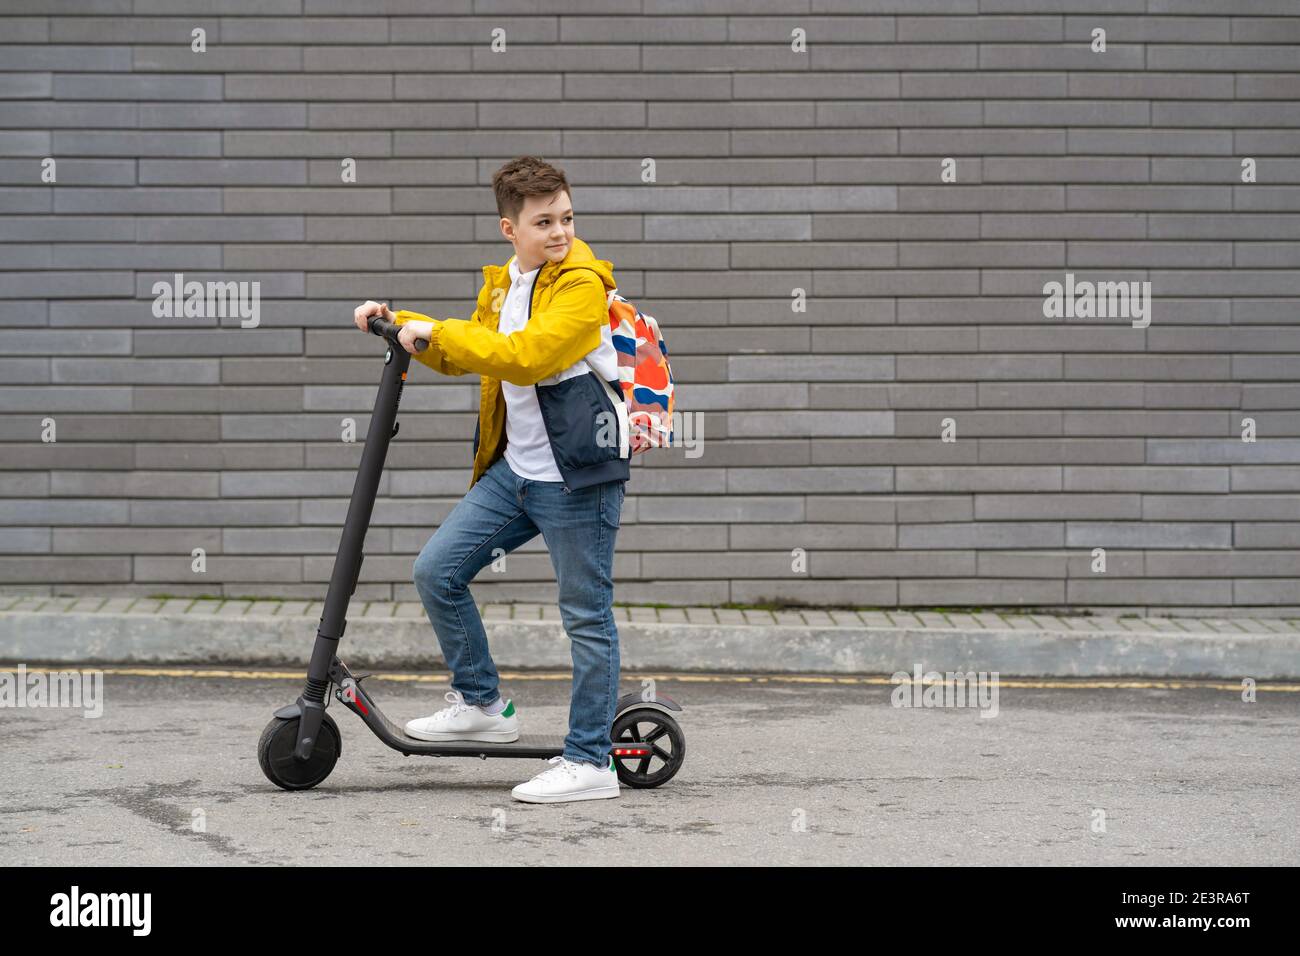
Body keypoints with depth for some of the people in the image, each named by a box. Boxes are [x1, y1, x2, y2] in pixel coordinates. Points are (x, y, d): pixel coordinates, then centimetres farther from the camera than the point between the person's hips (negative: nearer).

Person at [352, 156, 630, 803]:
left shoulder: (582, 283, -13)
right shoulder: (502, 284, 13)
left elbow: (526, 355, -28)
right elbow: (464, 354, 30)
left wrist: (435, 332, -23)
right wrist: (399, 324, 16)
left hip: (577, 472, -8)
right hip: (514, 468, 8)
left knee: (586, 616, -2)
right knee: (436, 571, 5)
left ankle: (590, 762, 5)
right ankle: (482, 705, 20)